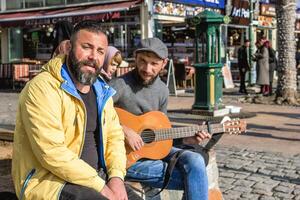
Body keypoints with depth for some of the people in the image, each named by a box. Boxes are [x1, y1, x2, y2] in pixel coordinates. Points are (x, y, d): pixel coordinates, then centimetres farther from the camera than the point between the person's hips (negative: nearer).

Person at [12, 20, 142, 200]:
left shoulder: (102, 91, 10)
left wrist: (116, 176, -7)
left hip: (94, 177, 7)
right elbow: (52, 153, -22)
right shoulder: (43, 88, -15)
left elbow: (114, 135, 11)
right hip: (48, 181, -7)